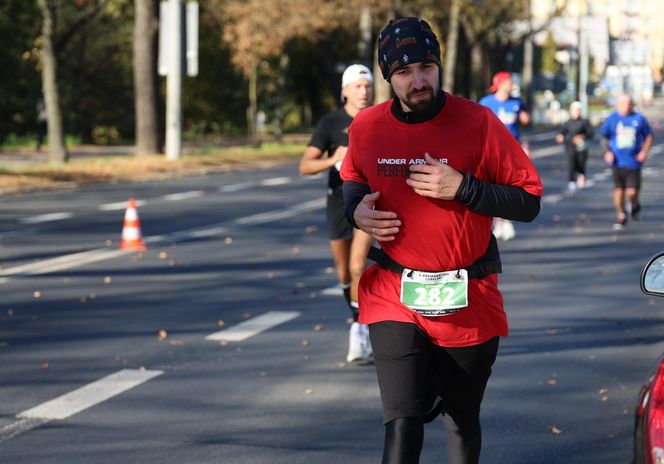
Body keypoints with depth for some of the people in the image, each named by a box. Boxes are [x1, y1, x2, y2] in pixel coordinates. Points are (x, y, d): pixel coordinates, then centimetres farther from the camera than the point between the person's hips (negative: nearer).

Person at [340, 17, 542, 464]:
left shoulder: (477, 122, -10)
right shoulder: (367, 126, -1)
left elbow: (529, 202, -8)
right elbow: (353, 179, 22)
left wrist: (462, 187, -21)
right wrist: (357, 209, -1)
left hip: (467, 298, 0)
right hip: (394, 294, 1)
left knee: (463, 422, 15)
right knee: (402, 424, -13)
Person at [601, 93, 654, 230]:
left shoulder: (639, 119, 0)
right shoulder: (611, 119, 0)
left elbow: (648, 136, 10)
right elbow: (605, 137, 9)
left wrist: (645, 151, -3)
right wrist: (608, 151, -5)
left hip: (633, 161, -1)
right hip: (617, 161, 1)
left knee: (632, 192, -6)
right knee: (618, 190, 3)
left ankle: (635, 205, 29)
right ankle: (621, 216, 21)